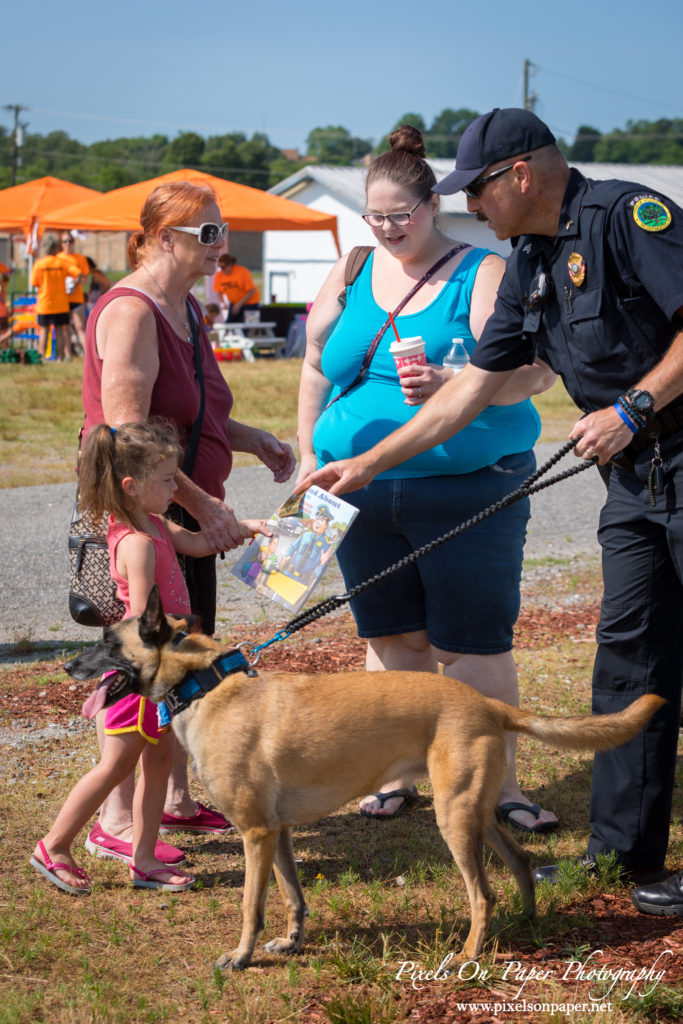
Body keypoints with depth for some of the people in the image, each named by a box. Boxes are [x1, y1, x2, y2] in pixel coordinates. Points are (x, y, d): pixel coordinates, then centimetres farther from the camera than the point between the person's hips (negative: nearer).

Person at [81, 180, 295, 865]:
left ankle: (176, 801, 27)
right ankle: (114, 825, 4)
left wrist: (252, 440, 10)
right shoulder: (130, 309, -17)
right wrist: (205, 504, -23)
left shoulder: (185, 308, 13)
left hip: (188, 515, 9)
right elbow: (128, 432, -24)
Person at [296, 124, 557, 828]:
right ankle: (397, 775, 20)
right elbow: (317, 368, 19)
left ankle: (500, 783, 8)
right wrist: (310, 457, 13)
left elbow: (533, 369, -13)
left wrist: (451, 385, -28)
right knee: (392, 637, 9)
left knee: (474, 642, -2)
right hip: (362, 491, 4)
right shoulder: (351, 274, 12)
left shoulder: (483, 275, -3)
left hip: (468, 489, -4)